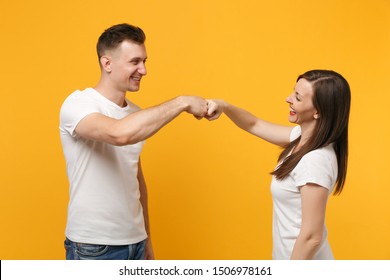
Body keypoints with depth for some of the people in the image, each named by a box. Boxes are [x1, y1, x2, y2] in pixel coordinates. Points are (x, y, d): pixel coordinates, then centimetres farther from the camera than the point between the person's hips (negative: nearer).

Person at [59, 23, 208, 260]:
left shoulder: (136, 115, 8)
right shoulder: (78, 104, -14)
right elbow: (120, 134, -35)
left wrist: (147, 238, 16)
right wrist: (182, 102, -27)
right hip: (93, 246, -6)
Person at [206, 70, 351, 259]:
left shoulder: (315, 161, -28)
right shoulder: (304, 136, -1)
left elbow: (312, 237, -27)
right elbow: (255, 126, 11)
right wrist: (224, 106, -6)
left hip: (303, 261, -9)